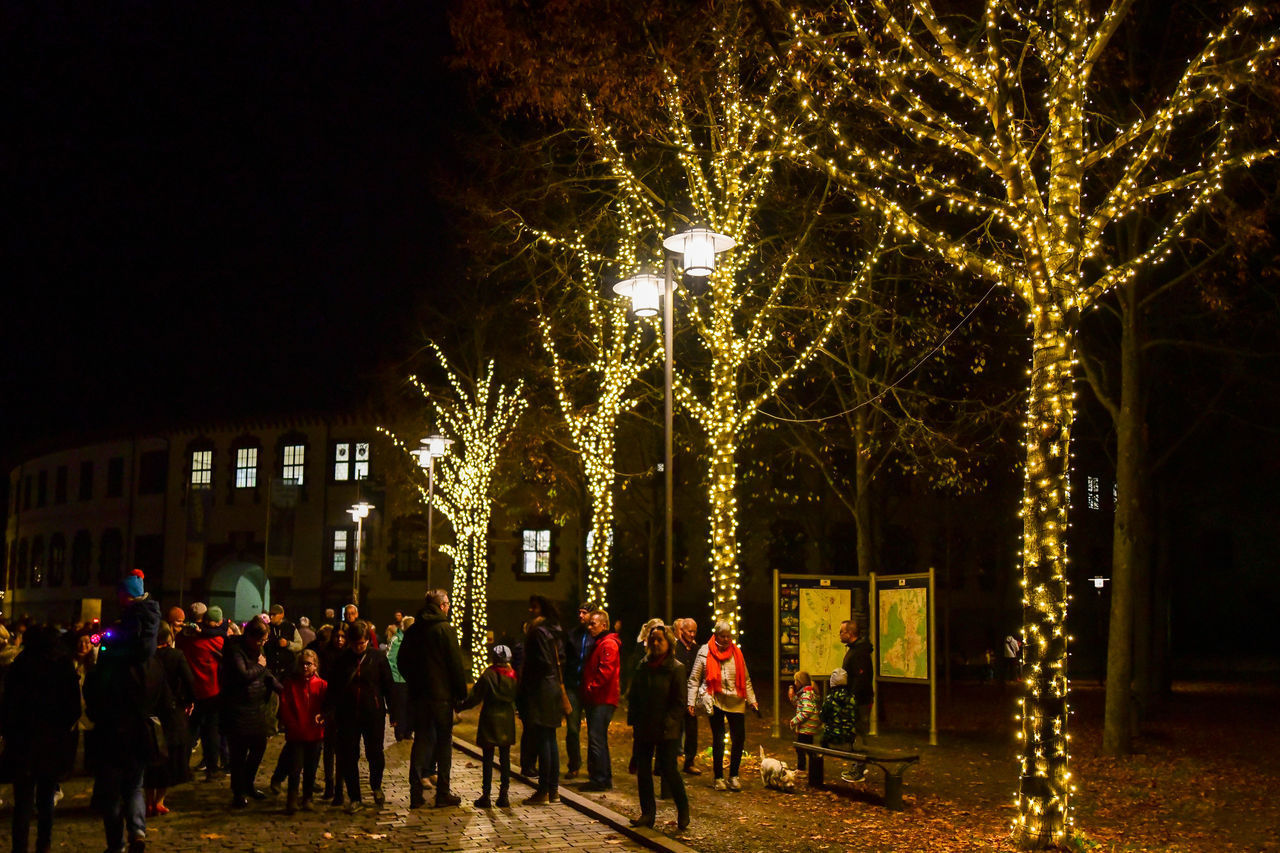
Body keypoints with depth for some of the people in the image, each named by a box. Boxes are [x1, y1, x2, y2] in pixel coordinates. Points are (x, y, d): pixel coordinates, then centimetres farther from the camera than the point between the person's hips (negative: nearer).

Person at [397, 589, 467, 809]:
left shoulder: (412, 630, 8)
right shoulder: (444, 629, -10)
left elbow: (401, 662, 13)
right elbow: (456, 663, -11)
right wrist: (461, 692, -5)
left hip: (417, 694, 5)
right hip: (441, 695, -5)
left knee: (421, 740, 10)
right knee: (444, 742, 3)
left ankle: (416, 793, 7)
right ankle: (443, 793, 5)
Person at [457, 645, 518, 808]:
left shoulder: (488, 675, -11)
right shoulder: (513, 676, 1)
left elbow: (474, 698, -10)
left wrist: (459, 707, 2)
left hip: (490, 720, -3)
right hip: (507, 721, 3)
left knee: (487, 758, 1)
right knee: (505, 758, 7)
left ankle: (485, 796, 2)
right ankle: (503, 795, 8)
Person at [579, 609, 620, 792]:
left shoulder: (609, 644, -11)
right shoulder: (597, 643, 21)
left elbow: (605, 671, -20)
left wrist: (591, 687, -15)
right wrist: (587, 690, 13)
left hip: (603, 700, -10)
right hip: (595, 699, 10)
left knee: (596, 738, -11)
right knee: (596, 738, 13)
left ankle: (602, 779, -8)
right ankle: (598, 777, 19)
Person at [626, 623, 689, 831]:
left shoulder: (676, 668, -6)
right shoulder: (642, 666, 9)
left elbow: (679, 702, -7)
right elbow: (633, 696, 15)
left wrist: (667, 724, -14)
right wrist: (633, 721, 6)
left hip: (667, 731, -5)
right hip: (643, 728, 5)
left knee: (668, 769, -4)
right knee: (642, 769, 6)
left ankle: (683, 811, 15)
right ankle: (647, 813, 17)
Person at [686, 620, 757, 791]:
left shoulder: (736, 652, 10)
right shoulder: (705, 652, 1)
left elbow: (746, 679, 15)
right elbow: (694, 679, 2)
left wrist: (752, 700, 9)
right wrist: (691, 702, -5)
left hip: (736, 701, 3)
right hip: (715, 700, -3)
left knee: (739, 739, -1)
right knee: (718, 740, -1)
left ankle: (734, 776, 13)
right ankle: (719, 778, 9)